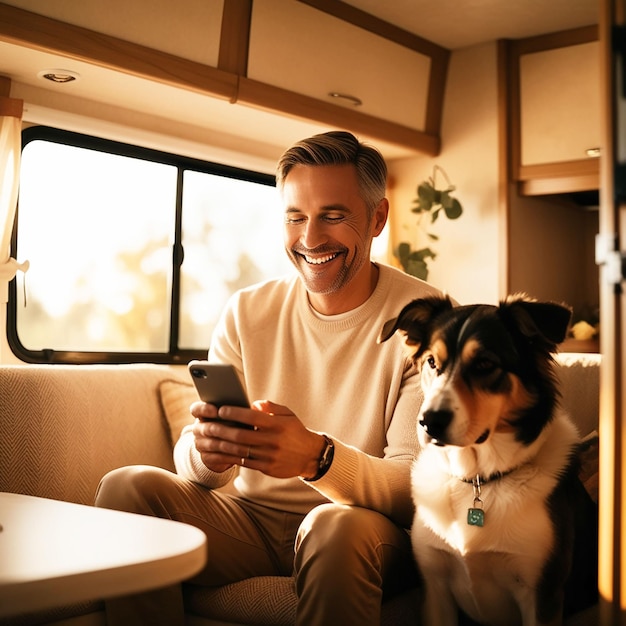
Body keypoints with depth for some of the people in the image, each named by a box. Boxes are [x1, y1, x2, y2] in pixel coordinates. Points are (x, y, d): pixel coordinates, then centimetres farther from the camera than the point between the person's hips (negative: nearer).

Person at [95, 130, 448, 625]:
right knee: (127, 487, -18)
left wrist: (317, 456, -36)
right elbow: (194, 469, -1)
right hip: (251, 518, 4)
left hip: (367, 524, -3)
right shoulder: (247, 312, 2)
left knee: (336, 527, -36)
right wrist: (205, 453, -27)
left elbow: (420, 486, -16)